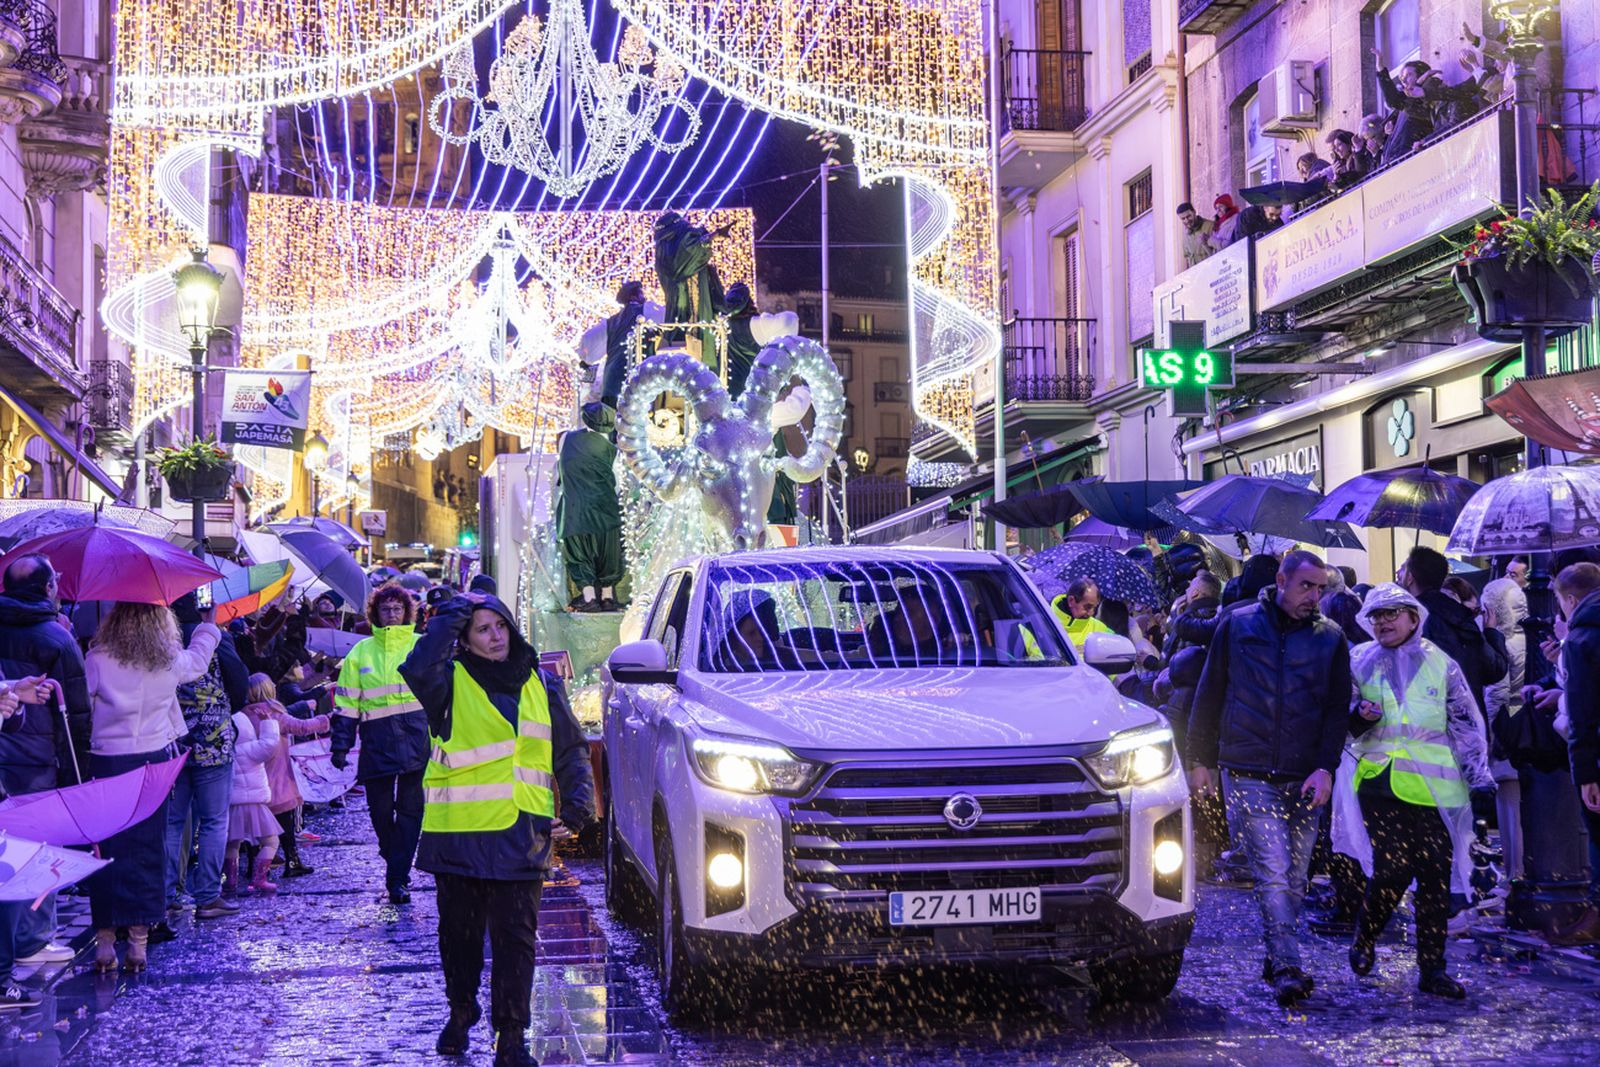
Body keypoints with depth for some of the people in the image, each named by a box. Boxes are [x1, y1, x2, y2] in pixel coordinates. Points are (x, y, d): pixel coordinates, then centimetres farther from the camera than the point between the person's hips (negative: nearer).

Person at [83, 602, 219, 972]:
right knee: (148, 848, 7)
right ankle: (139, 940, 7)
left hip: (107, 763, -2)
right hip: (155, 759, 2)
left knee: (107, 848, 4)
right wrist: (208, 626, 39)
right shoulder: (170, 662, 1)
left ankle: (105, 940, 4)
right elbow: (198, 661, 22)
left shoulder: (97, 660, -9)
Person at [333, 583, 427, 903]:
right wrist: (340, 745, 6)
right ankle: (396, 864, 28)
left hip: (416, 736, -2)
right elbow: (347, 702, 11)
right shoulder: (361, 652, 11)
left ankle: (398, 877, 0)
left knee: (410, 808, -4)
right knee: (380, 809, 4)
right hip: (376, 742, 2)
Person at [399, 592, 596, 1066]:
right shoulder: (451, 683, -1)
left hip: (520, 837, 1)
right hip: (459, 834, -1)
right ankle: (461, 1013, 35)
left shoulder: (541, 686, 10)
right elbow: (418, 671, -25)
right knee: (460, 932, 13)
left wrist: (578, 796, 1)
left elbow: (570, 750, 17)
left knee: (515, 938, 0)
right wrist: (447, 620, -18)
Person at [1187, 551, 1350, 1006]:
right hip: (1248, 776, -2)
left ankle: (1278, 959, 22)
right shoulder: (1237, 626, 4)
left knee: (1294, 877, 8)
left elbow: (1338, 708, 6)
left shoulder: (1331, 638, 8)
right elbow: (1209, 695, 10)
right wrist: (1201, 759, 10)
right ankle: (1288, 968, -15)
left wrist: (1326, 767, -7)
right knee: (1274, 872, -12)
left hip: (1305, 781, 2)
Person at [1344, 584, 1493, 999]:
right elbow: (1342, 726, 17)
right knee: (1393, 868, -10)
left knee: (1435, 877, 1)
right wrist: (1359, 718, -6)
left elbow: (1467, 726, 10)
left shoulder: (1441, 665, 7)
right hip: (1380, 782, -1)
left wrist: (1479, 776, 3)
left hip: (1434, 788, 1)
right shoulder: (1361, 662, 8)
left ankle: (1432, 968, 10)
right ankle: (1364, 939, 17)